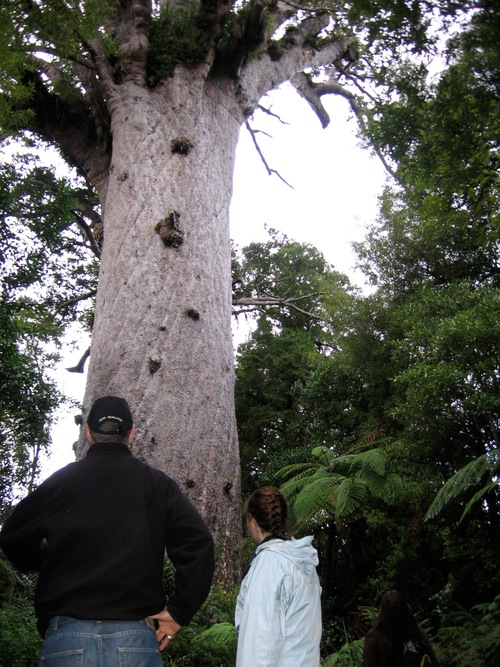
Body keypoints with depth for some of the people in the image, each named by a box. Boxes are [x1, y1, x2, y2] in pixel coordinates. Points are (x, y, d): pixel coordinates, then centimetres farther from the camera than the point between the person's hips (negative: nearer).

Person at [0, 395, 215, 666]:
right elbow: (198, 543, -6)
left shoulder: (60, 480, 6)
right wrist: (179, 612, -1)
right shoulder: (155, 482, 4)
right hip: (136, 637, 0)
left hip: (67, 636, 1)